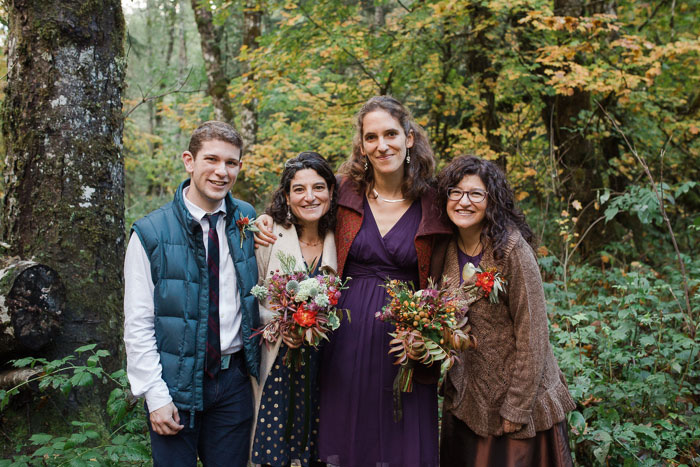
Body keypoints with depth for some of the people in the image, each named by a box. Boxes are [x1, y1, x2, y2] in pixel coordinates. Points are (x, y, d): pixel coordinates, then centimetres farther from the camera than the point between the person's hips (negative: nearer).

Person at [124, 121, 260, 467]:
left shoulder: (247, 219, 2)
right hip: (176, 383, -3)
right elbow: (138, 325, -8)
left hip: (234, 377, 3)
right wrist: (155, 396, -11)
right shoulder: (151, 233, -9)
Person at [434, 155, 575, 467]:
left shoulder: (512, 250, -20)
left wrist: (516, 409, -17)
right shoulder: (445, 250, -1)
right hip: (464, 398, 6)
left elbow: (532, 336, -18)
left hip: (518, 397, -6)